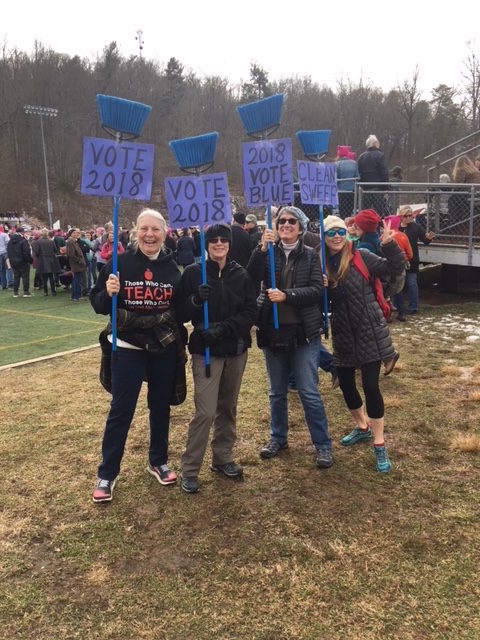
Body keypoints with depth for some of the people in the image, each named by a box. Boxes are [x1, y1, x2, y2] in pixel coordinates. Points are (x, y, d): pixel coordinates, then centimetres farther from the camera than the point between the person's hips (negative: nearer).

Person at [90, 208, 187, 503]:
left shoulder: (172, 266, 1)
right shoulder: (120, 263, -7)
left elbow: (182, 310, 7)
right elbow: (98, 305, -5)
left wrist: (181, 345, -5)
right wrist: (108, 293, -26)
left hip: (165, 349, 3)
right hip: (128, 348, -2)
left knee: (161, 406, 14)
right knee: (121, 411, 2)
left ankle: (158, 461, 33)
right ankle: (107, 474, 17)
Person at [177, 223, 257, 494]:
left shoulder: (241, 273, 2)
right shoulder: (193, 272, -4)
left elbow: (251, 311, -2)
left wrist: (224, 328, -16)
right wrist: (196, 300, -24)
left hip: (236, 349, 4)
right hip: (206, 349, -3)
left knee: (228, 407, 14)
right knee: (206, 411, -8)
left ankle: (223, 458, 31)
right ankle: (190, 470, 6)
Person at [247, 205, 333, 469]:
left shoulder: (310, 255, 0)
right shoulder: (268, 252, 4)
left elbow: (316, 290, -10)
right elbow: (252, 277, -13)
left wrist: (287, 296, -22)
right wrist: (262, 248, -25)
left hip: (303, 332, -2)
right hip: (272, 330, 3)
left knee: (309, 392, -1)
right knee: (277, 391, 15)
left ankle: (323, 444, 14)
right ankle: (278, 437, 33)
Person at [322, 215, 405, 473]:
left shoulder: (360, 256, -7)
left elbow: (394, 268, -12)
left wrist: (389, 245, -28)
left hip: (369, 332, -4)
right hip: (343, 335, 4)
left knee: (370, 385, -6)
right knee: (345, 383, 13)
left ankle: (379, 445, 8)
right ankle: (362, 427, 39)